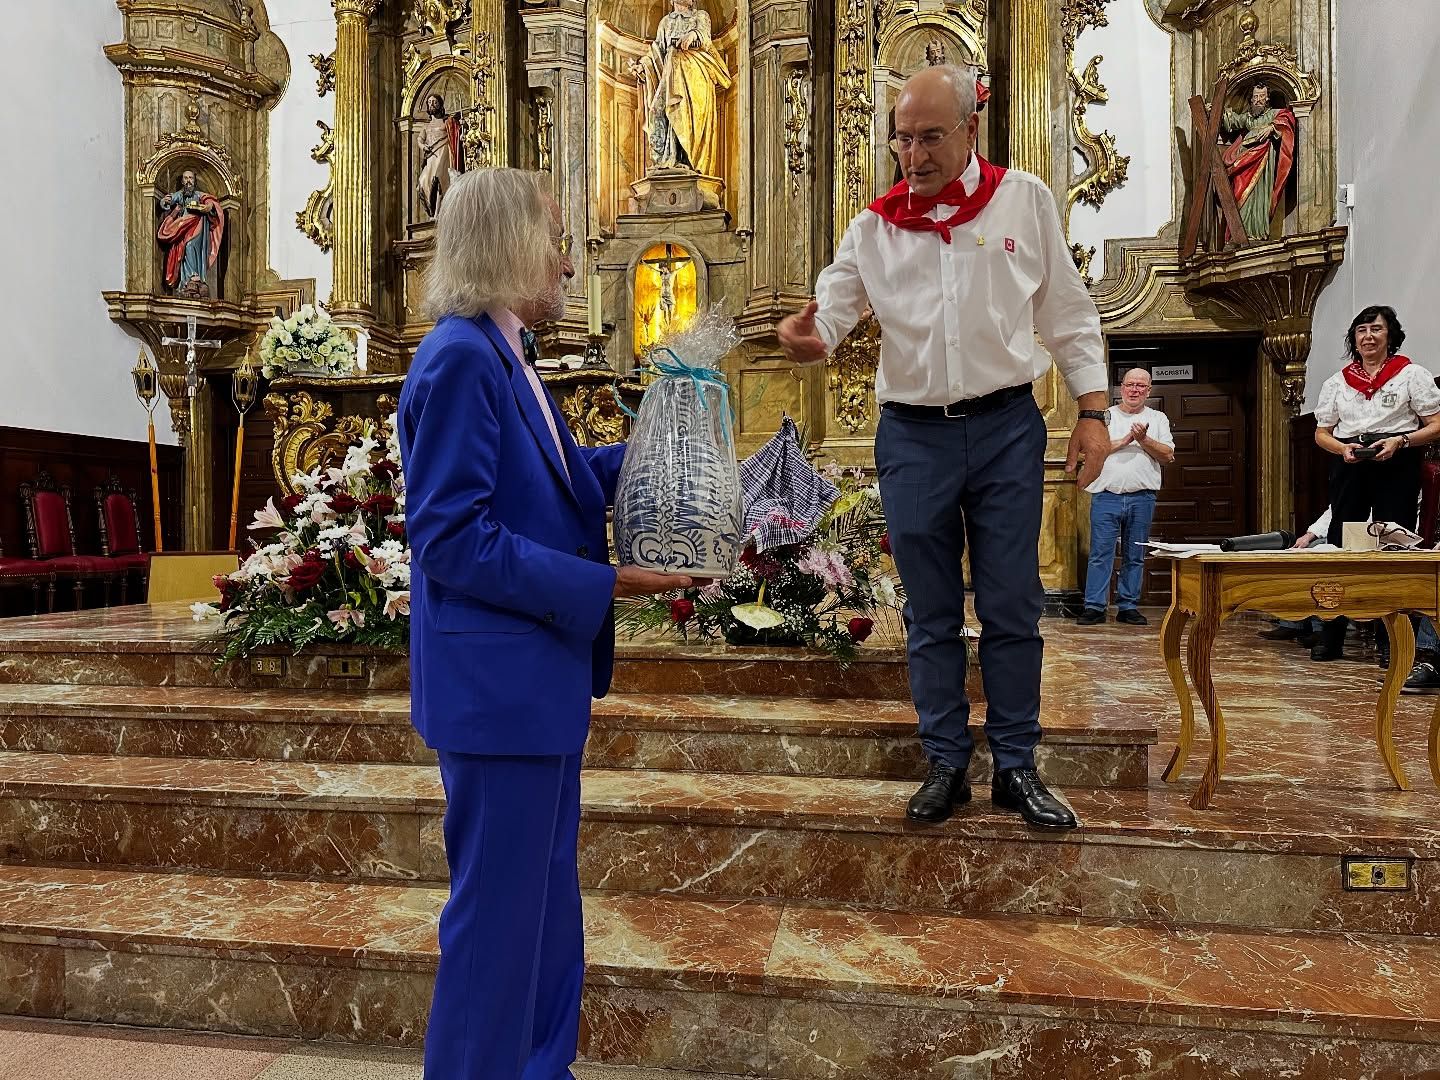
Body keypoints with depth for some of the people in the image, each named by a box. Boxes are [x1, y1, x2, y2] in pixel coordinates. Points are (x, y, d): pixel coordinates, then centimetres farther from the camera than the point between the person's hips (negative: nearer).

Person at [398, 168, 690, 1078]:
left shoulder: (505, 355, 11)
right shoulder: (460, 357, -18)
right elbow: (450, 538, -22)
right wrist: (602, 585, -21)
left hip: (540, 675, 10)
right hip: (498, 683, -10)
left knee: (547, 900, 22)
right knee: (498, 911, 6)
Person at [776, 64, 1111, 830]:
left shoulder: (1024, 200, 3)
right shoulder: (875, 225, 4)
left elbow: (1068, 313, 6)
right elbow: (829, 309, -4)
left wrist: (1092, 411, 1)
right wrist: (800, 333, -28)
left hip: (1006, 428, -1)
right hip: (913, 434, 1)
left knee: (1011, 610, 5)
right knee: (931, 615, 8)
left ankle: (1015, 768, 19)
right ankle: (946, 766, 21)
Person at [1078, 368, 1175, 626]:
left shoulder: (1158, 419, 15)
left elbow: (1167, 456, 5)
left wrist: (1143, 439, -8)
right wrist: (1125, 441, -9)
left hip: (1142, 498, 2)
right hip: (1106, 496, -2)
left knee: (1135, 556, 6)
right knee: (1100, 553, -5)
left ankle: (1128, 607, 12)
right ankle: (1094, 607, -2)